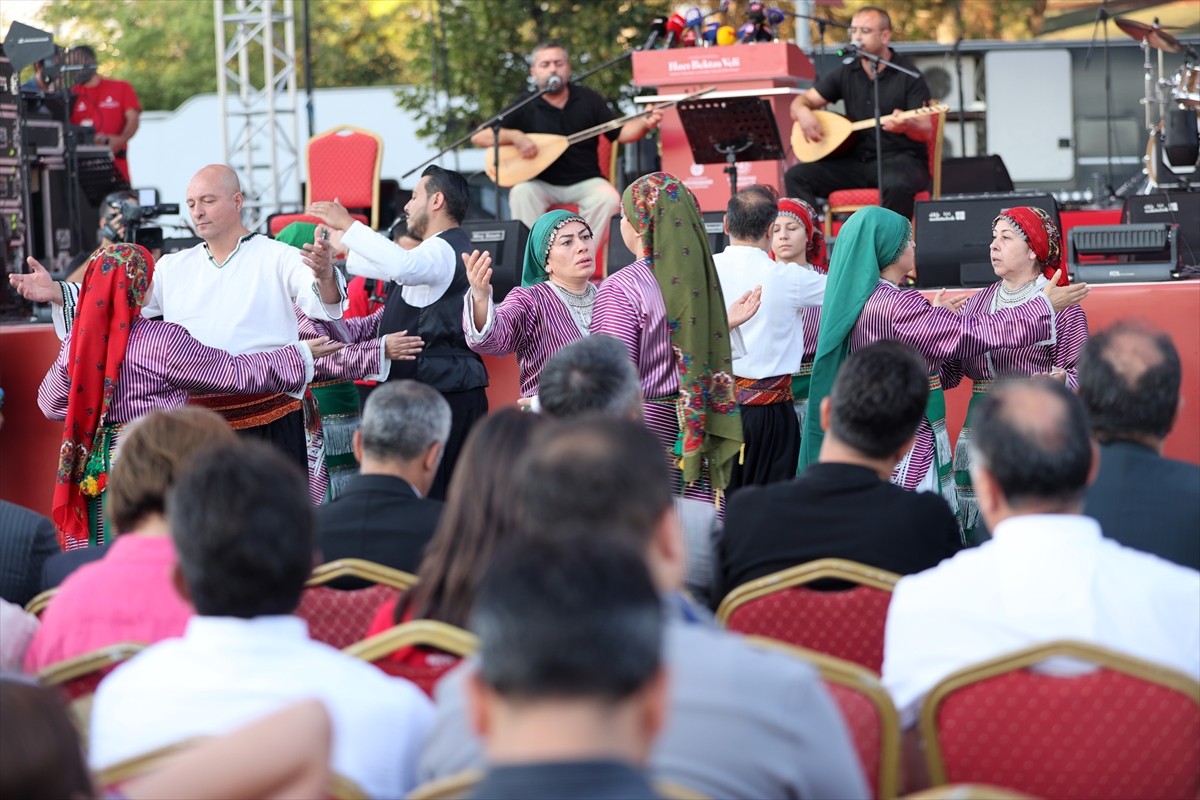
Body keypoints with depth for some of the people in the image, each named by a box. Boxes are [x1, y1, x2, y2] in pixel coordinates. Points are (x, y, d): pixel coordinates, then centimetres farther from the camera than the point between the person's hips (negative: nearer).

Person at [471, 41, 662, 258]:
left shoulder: (588, 99, 4)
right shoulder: (525, 106, -3)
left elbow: (619, 133, 6)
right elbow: (478, 137, -7)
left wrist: (644, 124, -15)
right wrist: (514, 136, -24)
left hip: (585, 181, 1)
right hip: (541, 183, -1)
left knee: (608, 198, -28)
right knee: (521, 193, -31)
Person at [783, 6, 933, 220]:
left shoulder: (907, 74, -4)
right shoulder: (846, 74, 10)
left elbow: (926, 131, -9)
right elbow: (801, 102, 12)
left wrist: (907, 125, -33)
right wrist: (804, 114, -14)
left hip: (901, 160, -5)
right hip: (857, 161, 5)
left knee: (896, 185, -40)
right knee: (796, 176, -12)